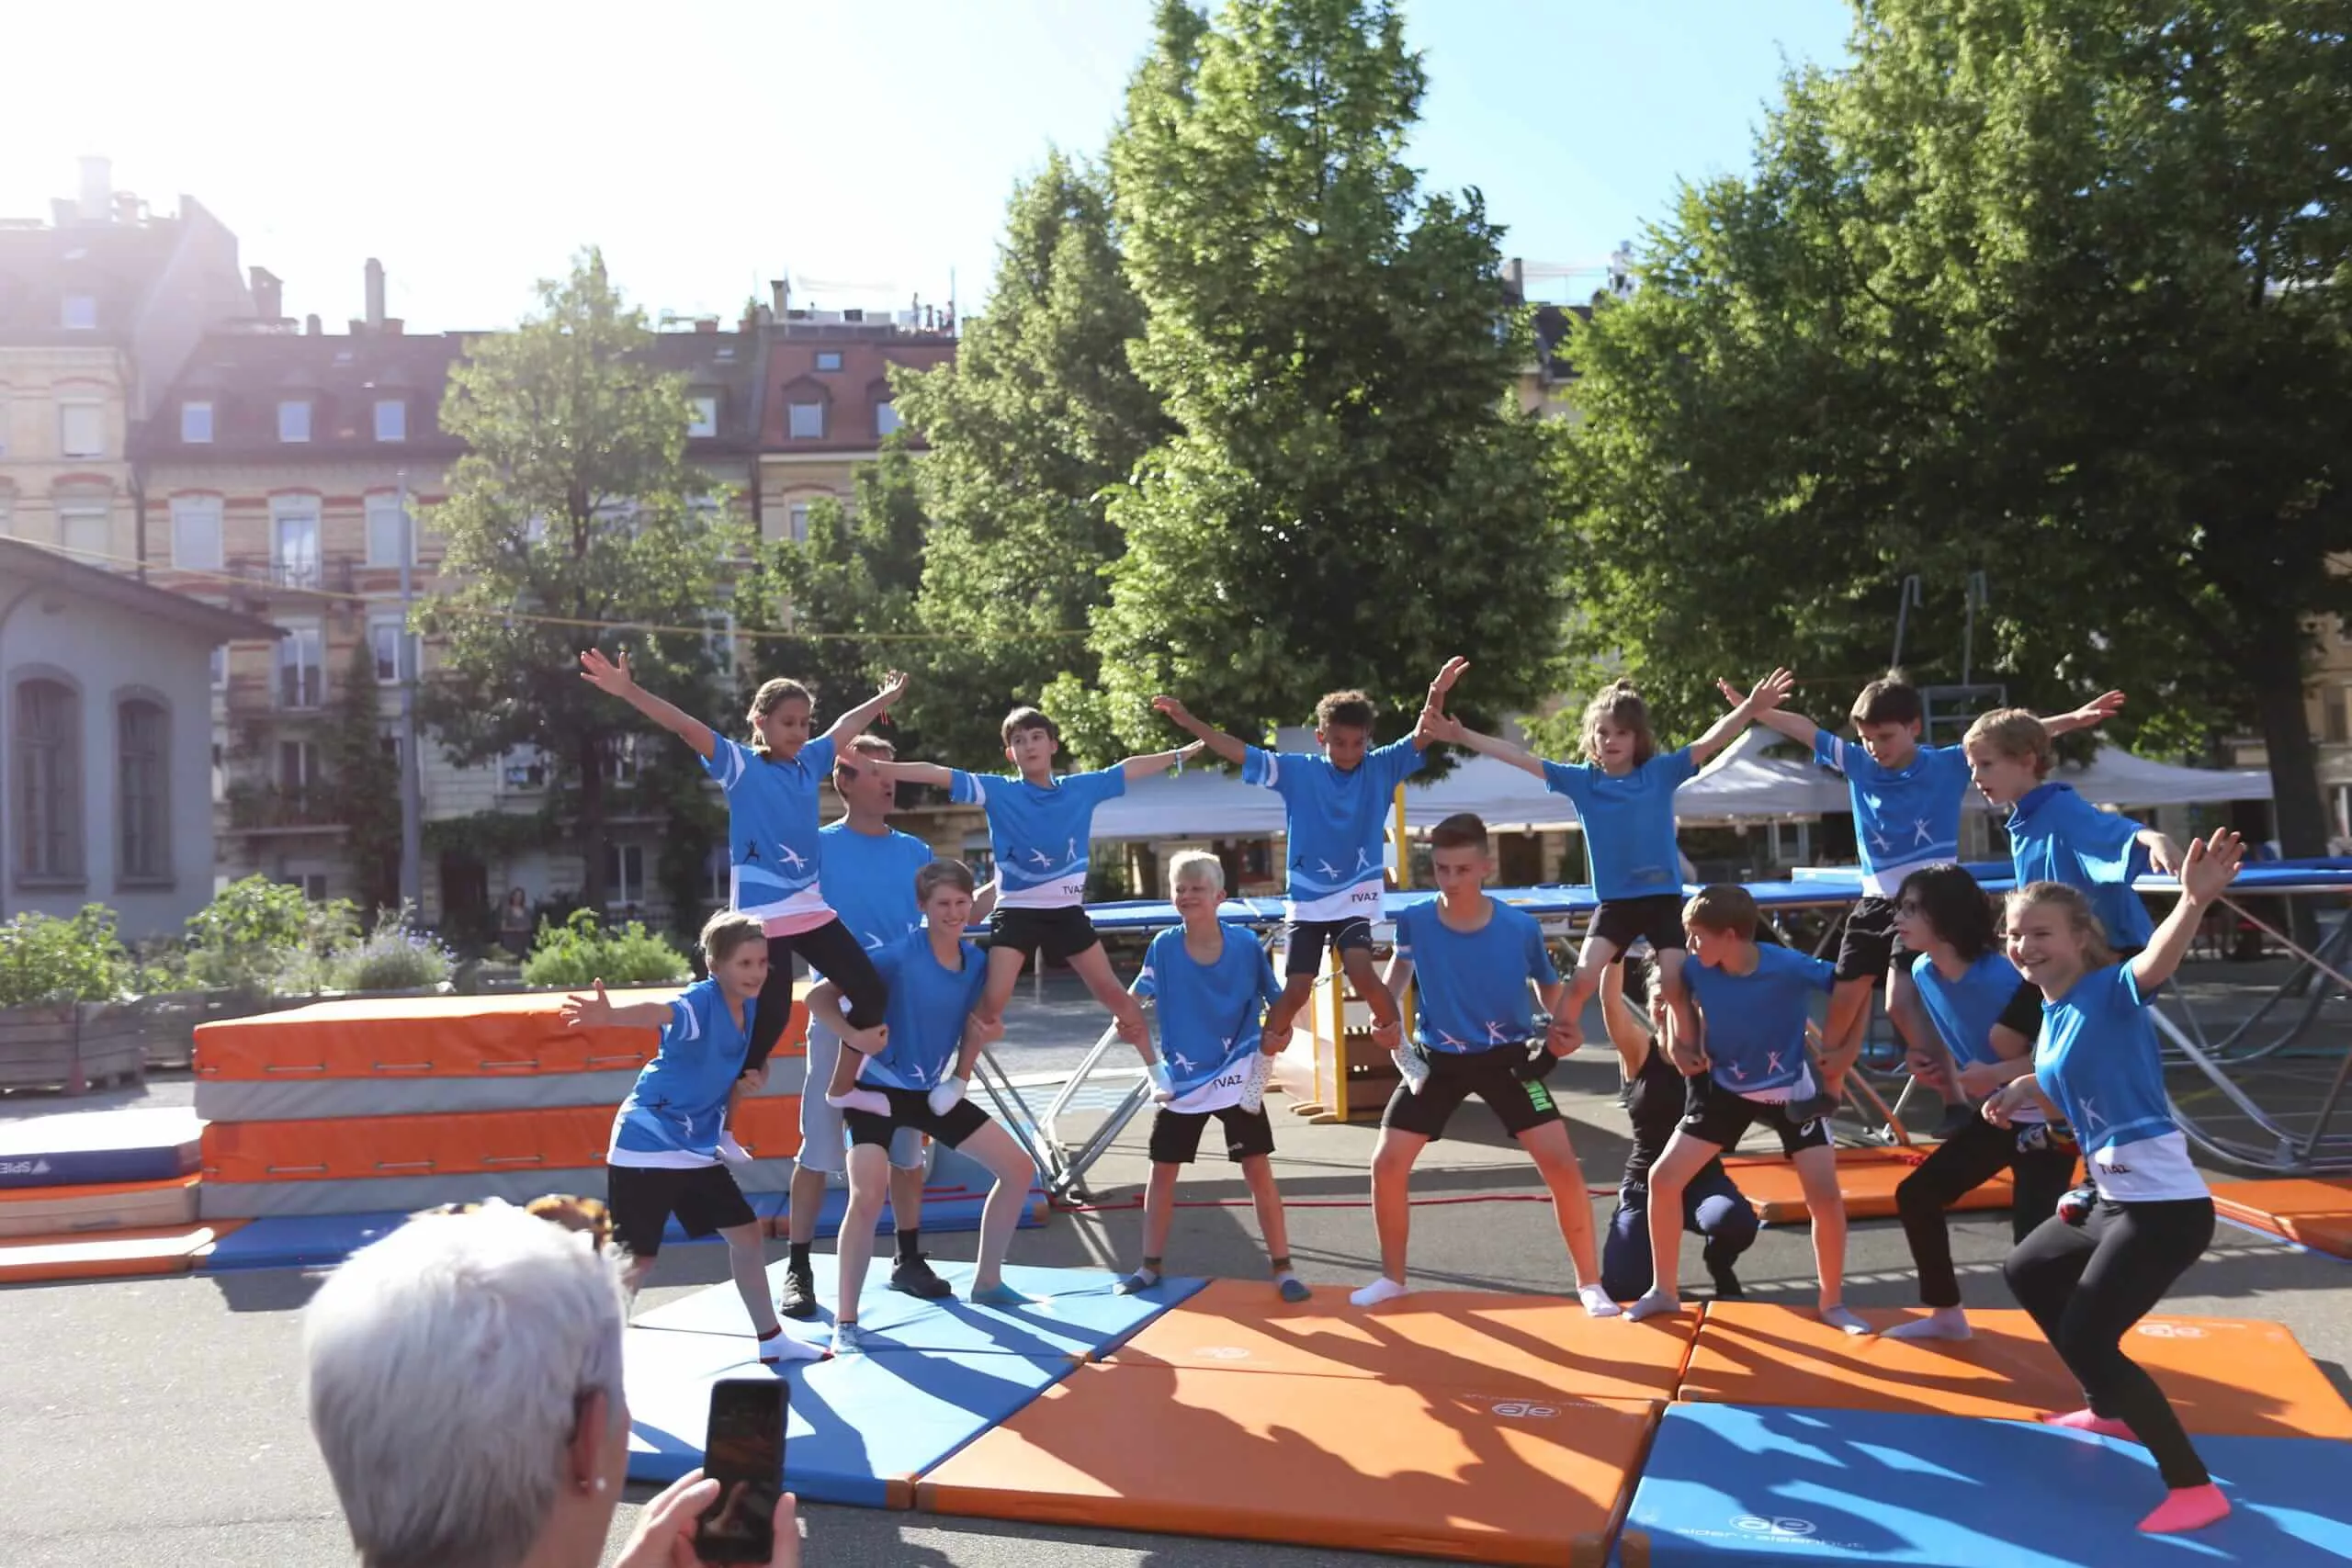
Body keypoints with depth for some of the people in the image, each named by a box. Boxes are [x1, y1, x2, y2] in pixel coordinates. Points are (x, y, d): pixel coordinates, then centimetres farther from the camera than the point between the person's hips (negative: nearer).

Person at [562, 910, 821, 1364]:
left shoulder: (751, 1006, 0)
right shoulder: (699, 1002, -23)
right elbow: (656, 1012, -48)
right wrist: (609, 1016, -67)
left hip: (698, 1150, 8)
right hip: (645, 1148, -8)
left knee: (746, 1233, 14)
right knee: (636, 1260, -5)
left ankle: (771, 1340, 29)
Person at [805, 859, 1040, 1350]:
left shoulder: (976, 963, -2)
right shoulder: (900, 955, -21)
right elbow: (818, 998, -21)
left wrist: (985, 1035, -11)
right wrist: (853, 1036, -37)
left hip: (935, 1090, 7)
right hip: (878, 1089, -7)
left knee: (1019, 1170, 7)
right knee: (868, 1198, -27)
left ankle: (987, 1282, 25)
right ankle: (845, 1320, -8)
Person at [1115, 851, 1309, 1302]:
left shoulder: (1246, 944, -9)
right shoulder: (1164, 946, -7)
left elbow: (1278, 1003, 1)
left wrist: (1274, 1035, -15)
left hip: (1237, 1078, -2)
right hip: (1180, 1079, 2)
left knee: (1258, 1169, -1)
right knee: (1162, 1171, 8)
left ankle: (1283, 1268, 10)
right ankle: (1151, 1266, 22)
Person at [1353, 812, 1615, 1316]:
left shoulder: (1521, 928, -17)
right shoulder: (1414, 921, -15)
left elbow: (1550, 987, 1)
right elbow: (1402, 963, 6)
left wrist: (1560, 1028, -18)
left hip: (1507, 1057, -1)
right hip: (1435, 1059, 2)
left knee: (1562, 1164, -11)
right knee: (1387, 1164, -4)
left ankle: (1590, 1283, 8)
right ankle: (1392, 1278, 18)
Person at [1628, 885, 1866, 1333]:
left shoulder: (1791, 967, -30)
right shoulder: (1697, 971, -19)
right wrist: (1679, 1043, -7)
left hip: (1791, 1091, -3)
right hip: (1727, 1089, 3)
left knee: (1825, 1195, -13)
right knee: (1663, 1177, -4)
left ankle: (1833, 1303, 11)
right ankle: (1664, 1291, 13)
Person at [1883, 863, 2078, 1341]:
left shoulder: (2005, 977, -30)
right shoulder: (1923, 972, -5)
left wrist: (1997, 1073, -34)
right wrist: (1947, 1081, 1)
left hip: (2046, 1120, -9)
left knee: (2033, 1240, -18)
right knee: (1916, 1194, 12)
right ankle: (1946, 1314, 27)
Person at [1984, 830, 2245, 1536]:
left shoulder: (2112, 991, -17)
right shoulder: (2052, 1017, 8)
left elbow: (2156, 962, -41)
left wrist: (2195, 901, -61)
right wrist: (2026, 1089, 2)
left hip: (2165, 1204, -10)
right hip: (2110, 1197, 10)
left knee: (2085, 1338, -11)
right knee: (2025, 1273, 28)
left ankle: (2195, 1486, 1)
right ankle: (2112, 1410, 42)